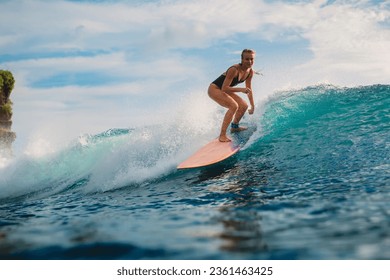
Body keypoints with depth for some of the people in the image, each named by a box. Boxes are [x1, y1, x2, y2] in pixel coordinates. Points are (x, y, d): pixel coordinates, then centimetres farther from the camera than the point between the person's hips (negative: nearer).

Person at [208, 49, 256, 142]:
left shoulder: (250, 72, -5)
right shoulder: (234, 70, -30)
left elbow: (249, 90, 9)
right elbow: (224, 88, -31)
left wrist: (252, 106, 11)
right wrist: (241, 89, -38)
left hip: (225, 90, 9)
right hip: (214, 89, -9)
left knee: (244, 106, 9)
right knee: (234, 106, -27)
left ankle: (234, 127, 34)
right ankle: (222, 135, -25)